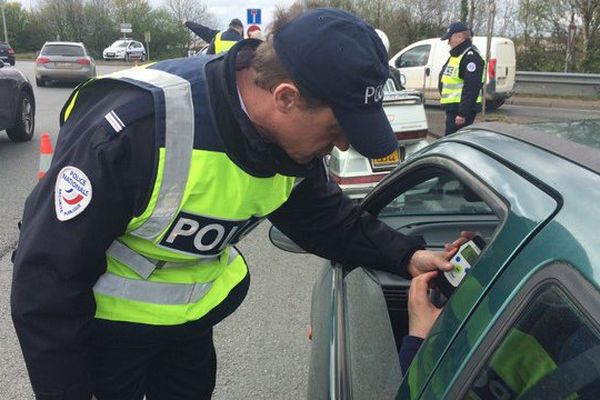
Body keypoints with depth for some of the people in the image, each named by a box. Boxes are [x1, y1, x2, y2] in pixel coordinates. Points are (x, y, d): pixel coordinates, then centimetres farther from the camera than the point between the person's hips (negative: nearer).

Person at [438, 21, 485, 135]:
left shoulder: (471, 57, -16)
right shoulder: (455, 55, 19)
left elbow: (471, 88, -24)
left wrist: (462, 113, -26)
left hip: (461, 109, -11)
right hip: (452, 108, 11)